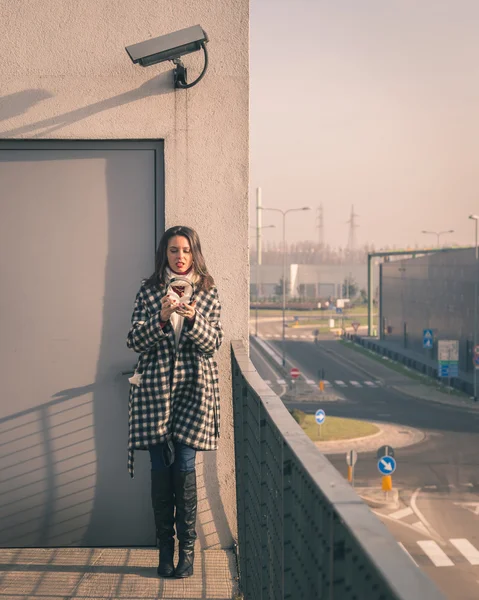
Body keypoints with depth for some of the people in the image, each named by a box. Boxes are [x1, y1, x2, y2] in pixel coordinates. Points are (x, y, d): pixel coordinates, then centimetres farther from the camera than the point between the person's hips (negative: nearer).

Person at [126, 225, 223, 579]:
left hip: (193, 388, -1)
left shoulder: (208, 293, 5)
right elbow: (135, 341, 0)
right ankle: (166, 548, 12)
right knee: (161, 469, 2)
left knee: (184, 466, -4)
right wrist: (161, 318, -16)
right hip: (155, 387, 1)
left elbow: (213, 342, -1)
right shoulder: (149, 292, 6)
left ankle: (187, 548, 6)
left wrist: (193, 318, -19)